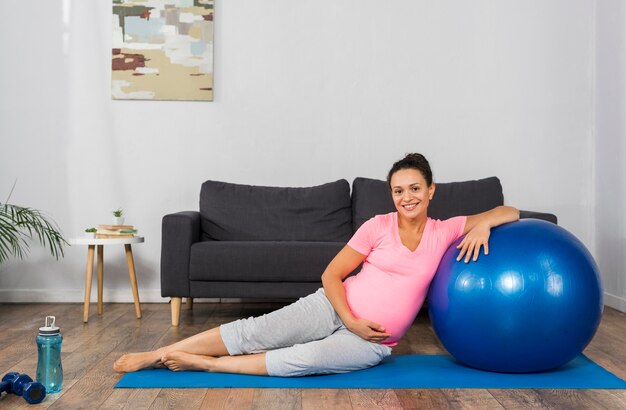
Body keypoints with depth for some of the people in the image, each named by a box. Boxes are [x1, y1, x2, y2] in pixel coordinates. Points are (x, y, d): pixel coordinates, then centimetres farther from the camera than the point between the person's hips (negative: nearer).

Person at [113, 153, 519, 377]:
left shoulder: (444, 232, -1)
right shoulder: (378, 226, -5)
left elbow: (509, 212, 4)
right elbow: (331, 274, -4)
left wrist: (483, 224, -18)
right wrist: (351, 321, -17)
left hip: (372, 343, 0)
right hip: (335, 308, 0)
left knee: (299, 360, -28)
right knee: (255, 332, -17)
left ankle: (197, 363, -17)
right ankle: (155, 355, -10)